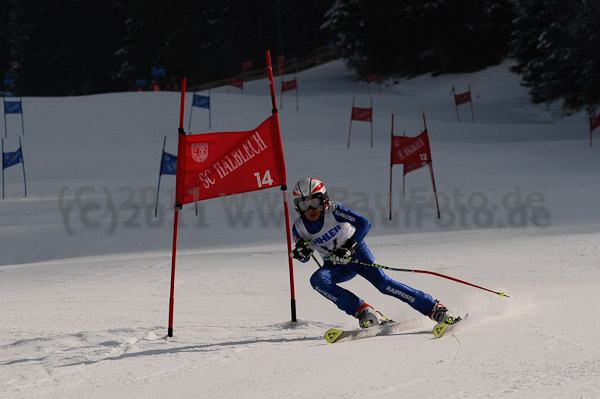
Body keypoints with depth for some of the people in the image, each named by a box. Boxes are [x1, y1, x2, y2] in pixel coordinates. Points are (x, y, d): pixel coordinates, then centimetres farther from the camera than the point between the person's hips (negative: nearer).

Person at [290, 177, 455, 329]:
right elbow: (305, 259, 5)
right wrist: (302, 252, -19)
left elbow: (364, 223, -26)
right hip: (335, 265, 3)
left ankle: (434, 309, -18)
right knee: (317, 280, -27)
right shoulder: (299, 228, -9)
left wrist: (348, 247, -36)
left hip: (355, 252, -3)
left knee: (382, 282, -23)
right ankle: (363, 311, -29)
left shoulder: (333, 210, -19)